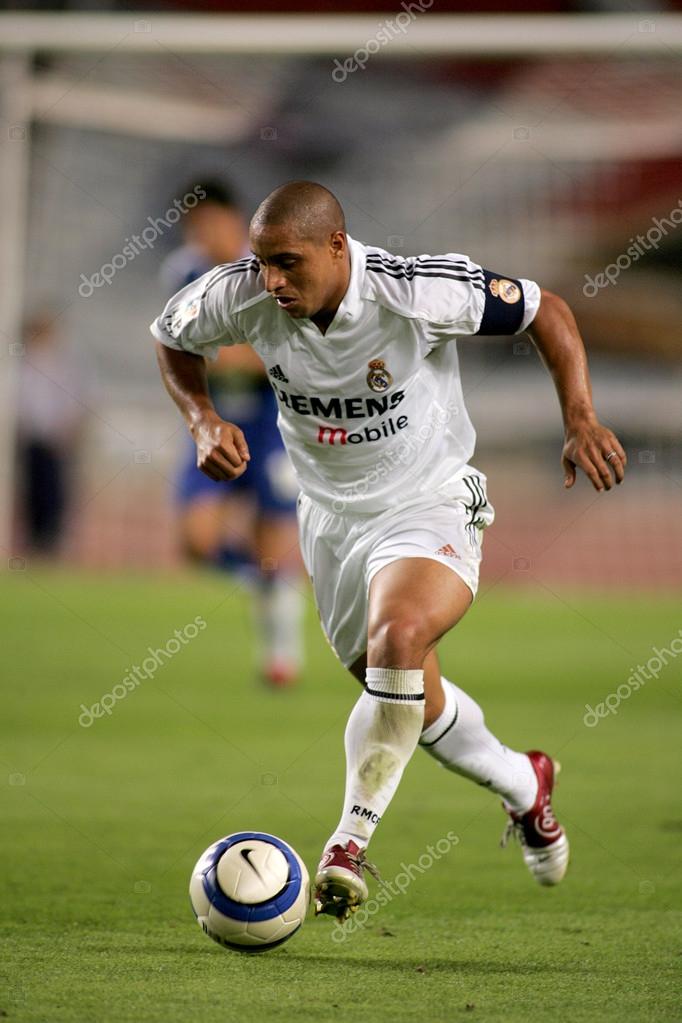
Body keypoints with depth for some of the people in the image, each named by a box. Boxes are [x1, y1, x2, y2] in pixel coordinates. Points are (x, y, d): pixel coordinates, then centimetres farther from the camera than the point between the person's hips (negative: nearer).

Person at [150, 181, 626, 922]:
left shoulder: (419, 292, -27)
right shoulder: (240, 298, -17)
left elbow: (545, 310, -13)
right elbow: (170, 335, 5)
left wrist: (580, 421, -21)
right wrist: (202, 420, -11)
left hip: (431, 507, -5)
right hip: (331, 518, 5)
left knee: (397, 639, -33)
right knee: (410, 698, 15)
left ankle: (351, 838, -21)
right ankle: (524, 788, 44)